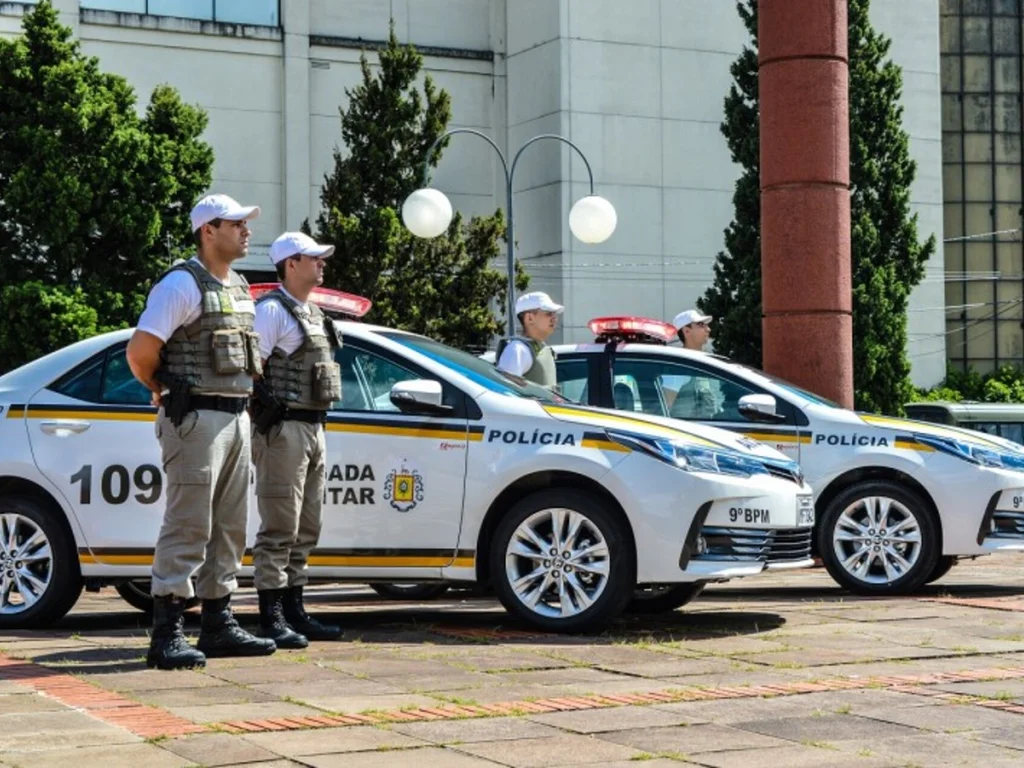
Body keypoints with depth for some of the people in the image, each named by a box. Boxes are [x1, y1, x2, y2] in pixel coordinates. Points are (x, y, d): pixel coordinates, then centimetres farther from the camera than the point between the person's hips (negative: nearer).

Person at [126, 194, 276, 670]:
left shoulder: (240, 289, 17)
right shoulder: (182, 283, -10)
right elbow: (140, 350, -16)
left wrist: (240, 400, 15)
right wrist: (165, 392, 0)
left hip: (236, 417, 9)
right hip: (196, 420, -9)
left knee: (230, 527, 11)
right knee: (188, 527, -10)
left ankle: (218, 625, 19)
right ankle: (166, 636, -8)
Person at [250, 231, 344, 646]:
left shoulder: (312, 312, 19)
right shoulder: (272, 309, -10)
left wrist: (316, 423, 18)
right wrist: (271, 410, -17)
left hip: (312, 429, 10)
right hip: (284, 429, -10)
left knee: (306, 529, 12)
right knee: (279, 528, -8)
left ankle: (294, 611, 19)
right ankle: (271, 619, -6)